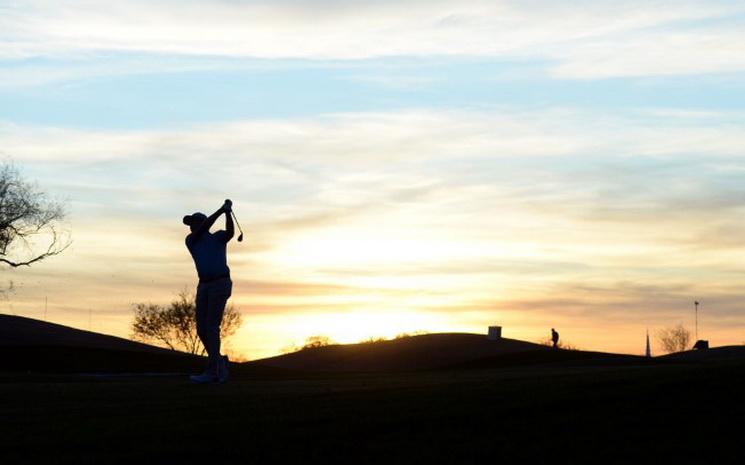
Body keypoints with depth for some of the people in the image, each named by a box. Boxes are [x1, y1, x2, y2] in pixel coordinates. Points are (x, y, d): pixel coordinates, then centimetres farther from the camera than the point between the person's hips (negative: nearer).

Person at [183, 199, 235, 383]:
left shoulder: (219, 237, 6)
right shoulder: (191, 240, 12)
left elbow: (230, 232, -18)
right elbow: (202, 229, -7)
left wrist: (228, 212, -32)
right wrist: (220, 210, -13)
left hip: (220, 284, -6)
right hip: (203, 286, 6)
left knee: (211, 326, -15)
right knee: (201, 329, 0)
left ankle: (211, 371, -17)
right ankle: (219, 361, 19)